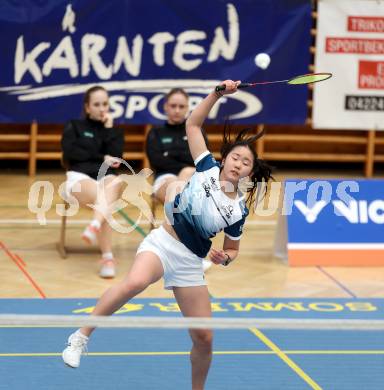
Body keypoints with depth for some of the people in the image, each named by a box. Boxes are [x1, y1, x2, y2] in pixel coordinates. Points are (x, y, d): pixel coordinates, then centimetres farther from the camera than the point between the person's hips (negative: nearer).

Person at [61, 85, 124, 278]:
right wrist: (102, 159, -4)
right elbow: (70, 152, -3)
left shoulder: (114, 130, 21)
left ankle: (95, 225, -63)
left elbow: (116, 156, 3)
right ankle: (107, 258, -48)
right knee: (105, 199, -37)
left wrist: (109, 128, 1)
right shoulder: (74, 126, 15)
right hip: (79, 177, -2)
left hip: (107, 177, 2)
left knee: (114, 184, -39)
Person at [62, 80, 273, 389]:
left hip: (191, 263, 3)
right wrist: (218, 93, -2)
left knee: (204, 338, 0)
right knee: (135, 283, -38)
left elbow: (233, 250, 16)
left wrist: (224, 258, -8)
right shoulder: (208, 168, 1)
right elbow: (193, 124, 6)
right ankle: (81, 337, -26)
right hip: (163, 243, -3)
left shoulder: (239, 209, 4)